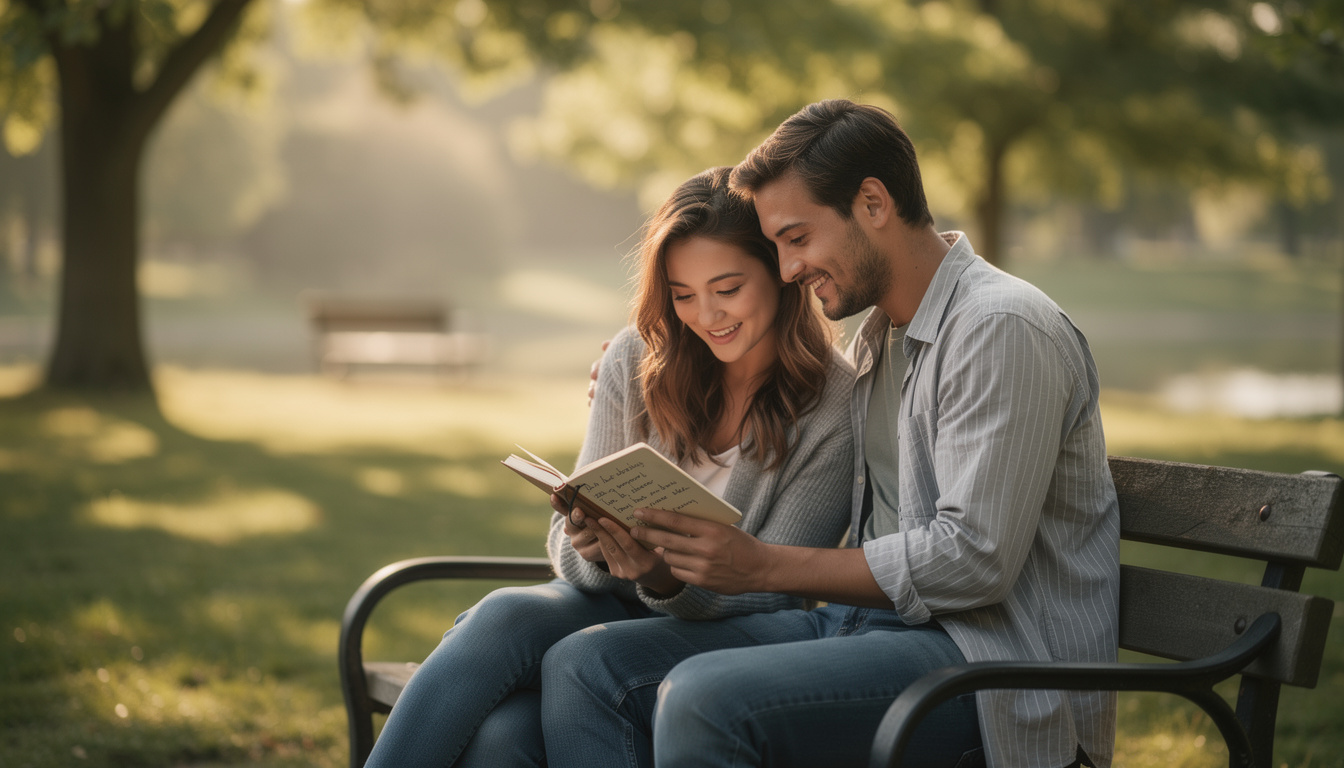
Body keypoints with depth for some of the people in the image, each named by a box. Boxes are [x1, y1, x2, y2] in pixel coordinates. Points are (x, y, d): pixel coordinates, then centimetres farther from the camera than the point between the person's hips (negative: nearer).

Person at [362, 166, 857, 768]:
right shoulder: (637, 358, 0)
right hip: (609, 601, 4)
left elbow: (768, 592, -10)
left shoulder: (836, 406, -10)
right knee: (503, 614, -32)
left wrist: (668, 578, -31)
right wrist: (592, 548, -24)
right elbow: (569, 538, 2)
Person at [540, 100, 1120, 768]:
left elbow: (973, 559, -20)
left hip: (988, 657, -9)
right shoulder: (877, 333, 18)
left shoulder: (1003, 330, -12)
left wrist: (761, 567, -18)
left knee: (703, 699, -32)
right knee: (583, 666, -6)